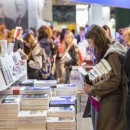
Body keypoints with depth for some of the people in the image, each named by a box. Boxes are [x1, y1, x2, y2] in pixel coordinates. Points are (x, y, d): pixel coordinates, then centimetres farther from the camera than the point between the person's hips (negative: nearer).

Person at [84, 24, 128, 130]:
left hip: (109, 102, -8)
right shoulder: (102, 53, 9)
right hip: (100, 99, 8)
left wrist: (92, 89, -18)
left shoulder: (112, 55, -16)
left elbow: (114, 81, -22)